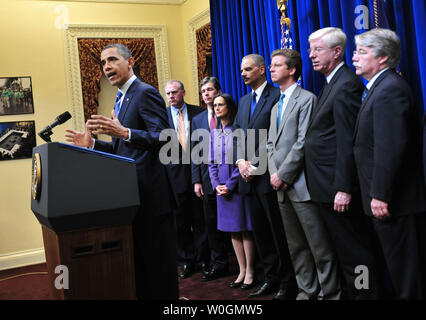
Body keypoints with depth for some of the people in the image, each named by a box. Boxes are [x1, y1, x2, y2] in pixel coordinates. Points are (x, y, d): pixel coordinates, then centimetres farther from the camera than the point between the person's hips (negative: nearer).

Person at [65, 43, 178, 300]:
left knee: (158, 260, 1)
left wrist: (124, 132, -32)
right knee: (138, 260, 17)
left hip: (151, 193, -9)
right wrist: (92, 143, 10)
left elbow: (163, 139, -21)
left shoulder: (146, 93, -10)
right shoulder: (121, 99, 19)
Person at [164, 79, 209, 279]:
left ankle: (203, 259, 18)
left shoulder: (198, 113, 4)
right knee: (180, 221, 8)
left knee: (200, 219, 5)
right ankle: (186, 261, 21)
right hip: (175, 173, 1)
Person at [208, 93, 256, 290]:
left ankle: (250, 272, 8)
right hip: (222, 186, 6)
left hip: (238, 183, -5)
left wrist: (230, 185, -13)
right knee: (233, 230, 8)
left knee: (245, 229, -1)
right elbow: (212, 162, 13)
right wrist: (216, 185, -1)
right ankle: (242, 271, 16)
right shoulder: (214, 133, 13)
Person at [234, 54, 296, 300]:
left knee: (279, 232, 0)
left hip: (268, 176, -8)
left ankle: (288, 283, 12)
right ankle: (271, 278, 25)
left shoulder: (276, 96, -7)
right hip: (250, 178, 8)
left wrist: (256, 165, -14)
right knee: (260, 231, 13)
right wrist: (241, 161, 1)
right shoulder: (244, 101, 19)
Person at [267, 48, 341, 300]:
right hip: (282, 187, 8)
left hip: (302, 185, -8)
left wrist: (283, 175, -13)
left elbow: (303, 143, -13)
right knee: (296, 247, 13)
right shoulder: (276, 107, 21)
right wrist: (274, 174, 1)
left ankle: (330, 293, 10)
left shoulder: (306, 99, -5)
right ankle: (307, 291, 24)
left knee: (320, 247, -2)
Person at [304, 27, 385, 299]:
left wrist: (344, 188, -22)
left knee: (355, 255, 0)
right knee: (349, 252, 18)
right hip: (329, 188, 10)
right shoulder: (333, 83, 18)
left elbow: (347, 142, -20)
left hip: (338, 189, -10)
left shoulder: (346, 85, -14)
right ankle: (352, 293, 31)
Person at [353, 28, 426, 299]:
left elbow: (391, 148, -24)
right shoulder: (382, 86, 16)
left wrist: (380, 195, -22)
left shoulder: (390, 89, -17)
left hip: (394, 203, -10)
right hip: (394, 199, 10)